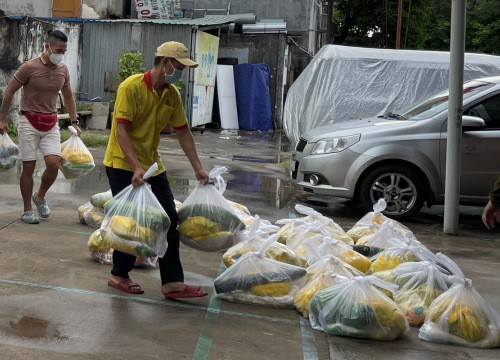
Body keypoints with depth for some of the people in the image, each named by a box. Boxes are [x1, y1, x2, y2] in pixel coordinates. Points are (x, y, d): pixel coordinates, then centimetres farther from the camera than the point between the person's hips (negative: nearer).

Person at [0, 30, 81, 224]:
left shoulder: (63, 70, 4)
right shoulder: (29, 67, -11)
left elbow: (68, 96, 19)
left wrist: (74, 122, 14)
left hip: (51, 123, 4)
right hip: (29, 121, -4)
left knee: (54, 163, -11)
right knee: (28, 167, -1)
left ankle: (40, 197, 16)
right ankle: (27, 210, 10)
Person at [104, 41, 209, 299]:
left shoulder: (172, 95, 5)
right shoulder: (131, 87, -17)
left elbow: (183, 132, 10)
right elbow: (121, 129, -22)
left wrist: (198, 168, 5)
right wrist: (136, 167, -30)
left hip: (152, 167, 7)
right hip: (123, 166, -7)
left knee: (169, 220, 2)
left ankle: (172, 283, 5)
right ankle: (119, 275, 19)